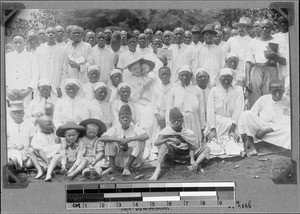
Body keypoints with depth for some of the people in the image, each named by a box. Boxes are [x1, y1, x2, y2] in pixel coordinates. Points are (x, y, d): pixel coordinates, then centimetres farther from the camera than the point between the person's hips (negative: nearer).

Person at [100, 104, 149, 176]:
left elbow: (146, 136, -28)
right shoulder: (115, 129, -3)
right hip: (118, 159, 1)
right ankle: (112, 166, -13)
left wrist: (129, 139, -37)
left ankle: (127, 167, -25)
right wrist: (117, 139, -34)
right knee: (109, 141, -16)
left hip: (132, 159, -1)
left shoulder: (135, 129, -7)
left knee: (140, 141, -23)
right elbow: (102, 138, -18)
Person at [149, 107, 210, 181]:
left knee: (206, 149, -12)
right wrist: (169, 139, -35)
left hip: (185, 155, 2)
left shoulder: (188, 132, -5)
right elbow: (156, 143, -20)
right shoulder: (166, 131, -7)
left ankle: (196, 165, -39)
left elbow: (191, 147, -11)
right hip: (172, 155, -2)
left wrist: (192, 159, -30)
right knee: (164, 144, -30)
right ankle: (158, 169, -43)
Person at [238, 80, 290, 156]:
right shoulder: (263, 99, 2)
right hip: (260, 126, 2)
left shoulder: (287, 102, -2)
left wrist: (266, 130, -21)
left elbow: (286, 123, -10)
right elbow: (250, 117, 0)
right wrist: (247, 136, -11)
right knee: (246, 114, -23)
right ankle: (251, 146, -20)